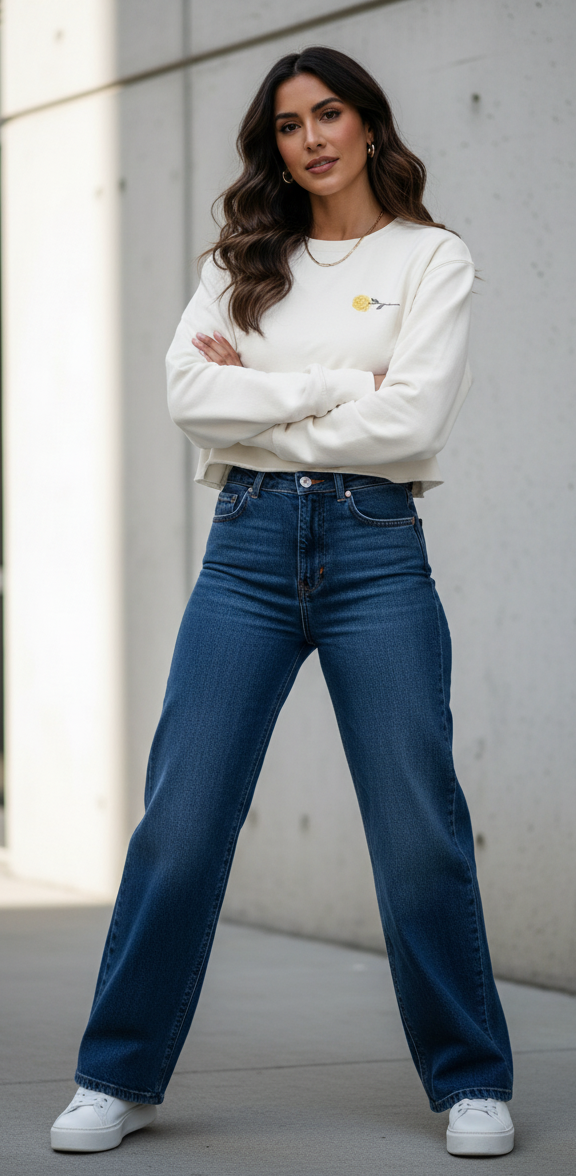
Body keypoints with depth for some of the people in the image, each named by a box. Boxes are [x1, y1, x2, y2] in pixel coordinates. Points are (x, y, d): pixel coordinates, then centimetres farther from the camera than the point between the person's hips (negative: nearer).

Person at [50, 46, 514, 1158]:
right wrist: (339, 384, -8)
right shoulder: (246, 263, 15)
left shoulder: (431, 257, 5)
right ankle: (119, 1076, 7)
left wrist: (257, 398, -3)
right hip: (248, 546, 2)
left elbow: (410, 421, -9)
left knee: (420, 832, -2)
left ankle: (472, 1082, 12)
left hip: (375, 549, -2)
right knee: (180, 819, -3)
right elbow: (191, 392, -1)